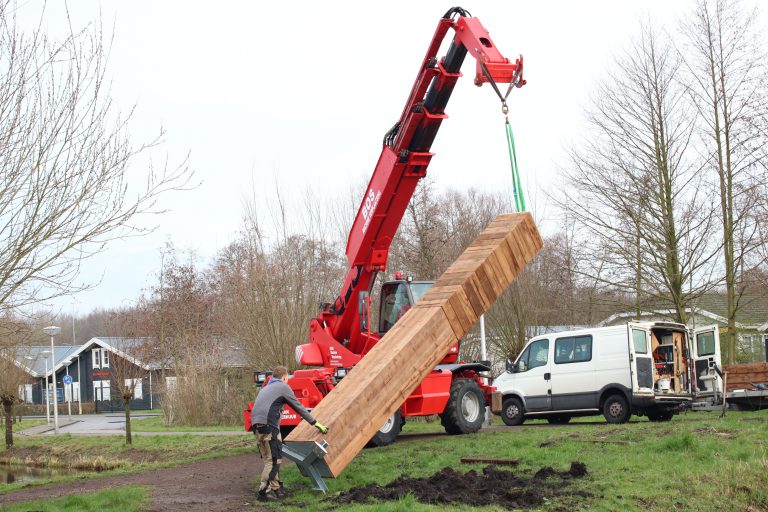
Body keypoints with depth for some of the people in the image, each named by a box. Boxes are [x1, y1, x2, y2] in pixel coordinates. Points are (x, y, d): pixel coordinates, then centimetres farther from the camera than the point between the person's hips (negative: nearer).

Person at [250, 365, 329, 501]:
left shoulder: (266, 388, 29)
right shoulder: (283, 387, 7)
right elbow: (299, 407, 7)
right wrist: (316, 423, 13)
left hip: (256, 425, 8)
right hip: (269, 425, -8)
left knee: (268, 459, 16)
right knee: (274, 460, -5)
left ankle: (274, 488, 20)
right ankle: (264, 491, -8)